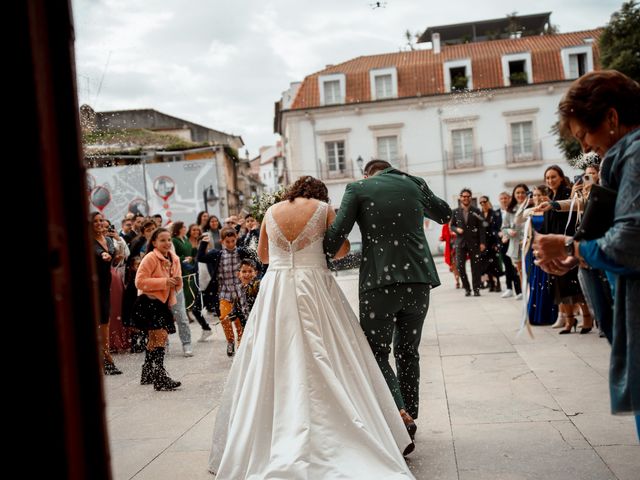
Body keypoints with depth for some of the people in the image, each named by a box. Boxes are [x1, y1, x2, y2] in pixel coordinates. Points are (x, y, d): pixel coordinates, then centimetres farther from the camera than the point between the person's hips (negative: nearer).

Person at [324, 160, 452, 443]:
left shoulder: (358, 188, 2)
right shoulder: (414, 183, 11)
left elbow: (336, 236, -6)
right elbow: (445, 215, 25)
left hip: (379, 281, -4)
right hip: (418, 279, 4)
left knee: (377, 352, 8)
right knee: (408, 351, 17)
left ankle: (399, 411, -10)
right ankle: (409, 418, 23)